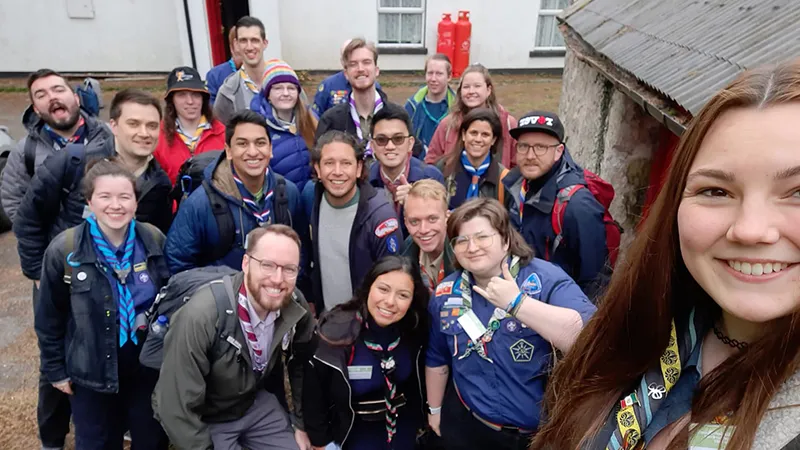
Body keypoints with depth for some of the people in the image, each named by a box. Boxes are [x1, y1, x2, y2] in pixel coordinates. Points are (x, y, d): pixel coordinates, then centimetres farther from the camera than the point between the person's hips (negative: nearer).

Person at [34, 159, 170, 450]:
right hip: (91, 371, -1)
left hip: (148, 364, 2)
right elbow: (49, 318, -4)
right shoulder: (64, 250, -15)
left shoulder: (154, 240, -10)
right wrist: (55, 369, 1)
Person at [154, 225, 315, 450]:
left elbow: (301, 366, 1)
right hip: (205, 419, -4)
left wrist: (301, 423, 5)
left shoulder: (296, 307, -19)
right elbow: (177, 407, -25)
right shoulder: (200, 316, -35)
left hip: (258, 403, 4)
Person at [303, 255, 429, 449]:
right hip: (356, 427, -3)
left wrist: (422, 418, 11)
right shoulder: (335, 332, -26)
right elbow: (313, 392, -14)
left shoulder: (414, 330, -15)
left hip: (404, 421, 3)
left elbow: (418, 379, 4)